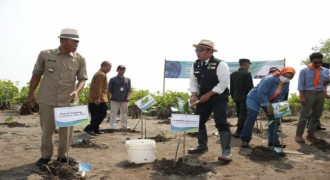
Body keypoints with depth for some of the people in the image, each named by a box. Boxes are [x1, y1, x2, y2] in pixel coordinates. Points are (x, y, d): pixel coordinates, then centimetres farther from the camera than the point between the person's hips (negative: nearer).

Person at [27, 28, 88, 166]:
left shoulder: (79, 59, -3)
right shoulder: (45, 55, -4)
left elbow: (82, 78, 3)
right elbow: (36, 75, 5)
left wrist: (77, 91, -16)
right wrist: (31, 94, 7)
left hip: (68, 100, 1)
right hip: (47, 99, 0)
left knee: (66, 129, 6)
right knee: (46, 129, 9)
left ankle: (62, 155, 25)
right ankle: (45, 155, 27)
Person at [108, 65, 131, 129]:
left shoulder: (128, 80, 11)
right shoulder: (113, 79, 2)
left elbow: (129, 89, 9)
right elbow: (109, 90, 1)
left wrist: (127, 97, -2)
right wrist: (111, 96, -10)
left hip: (124, 100, 3)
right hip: (115, 100, -3)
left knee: (124, 113, 11)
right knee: (113, 113, -4)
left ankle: (124, 126, 21)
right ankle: (112, 126, 0)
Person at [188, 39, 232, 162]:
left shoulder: (220, 64, -17)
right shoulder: (196, 65, 3)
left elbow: (224, 83, -19)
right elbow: (193, 81, 9)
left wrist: (208, 95, -18)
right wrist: (194, 95, -7)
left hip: (219, 98, -6)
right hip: (203, 97, 7)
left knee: (221, 123, -13)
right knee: (198, 121, 10)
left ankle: (226, 151, -6)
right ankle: (202, 146, 28)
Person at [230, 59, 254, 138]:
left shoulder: (233, 74, 7)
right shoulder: (247, 74, -13)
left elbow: (231, 87, 12)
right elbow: (250, 87, -13)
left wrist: (233, 96, 20)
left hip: (237, 97, 7)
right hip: (245, 98, -7)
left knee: (240, 114, 15)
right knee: (243, 115, -3)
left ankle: (241, 131, 23)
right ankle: (238, 131, -7)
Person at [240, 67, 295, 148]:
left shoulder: (286, 84, -6)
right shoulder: (269, 79, -32)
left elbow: (281, 97, 1)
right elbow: (261, 93, -34)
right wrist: (267, 106, -30)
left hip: (269, 101, 7)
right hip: (254, 98, -7)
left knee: (274, 119, 2)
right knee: (251, 118, -17)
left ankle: (273, 141, 10)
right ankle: (245, 140, -7)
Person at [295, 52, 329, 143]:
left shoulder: (325, 71, 10)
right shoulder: (304, 71, -1)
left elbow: (326, 82, 13)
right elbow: (300, 84, -5)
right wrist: (302, 96, -15)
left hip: (320, 94, 5)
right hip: (308, 94, -5)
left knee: (317, 115, 9)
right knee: (304, 115, -5)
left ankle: (310, 134, 21)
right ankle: (298, 135, 2)